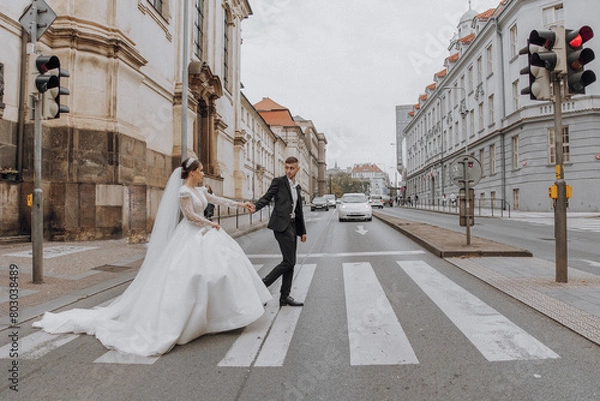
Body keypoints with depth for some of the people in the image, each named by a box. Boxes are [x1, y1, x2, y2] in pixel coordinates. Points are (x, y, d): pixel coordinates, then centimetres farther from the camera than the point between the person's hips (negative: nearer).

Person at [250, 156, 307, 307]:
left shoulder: (297, 187, 19)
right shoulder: (278, 181, 0)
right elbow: (267, 197, -10)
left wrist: (303, 231, 21)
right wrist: (255, 206, -31)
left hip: (292, 225, 8)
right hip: (282, 225, -7)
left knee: (291, 263, 8)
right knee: (288, 261, -11)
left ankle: (285, 297, 16)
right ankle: (262, 285, 2)